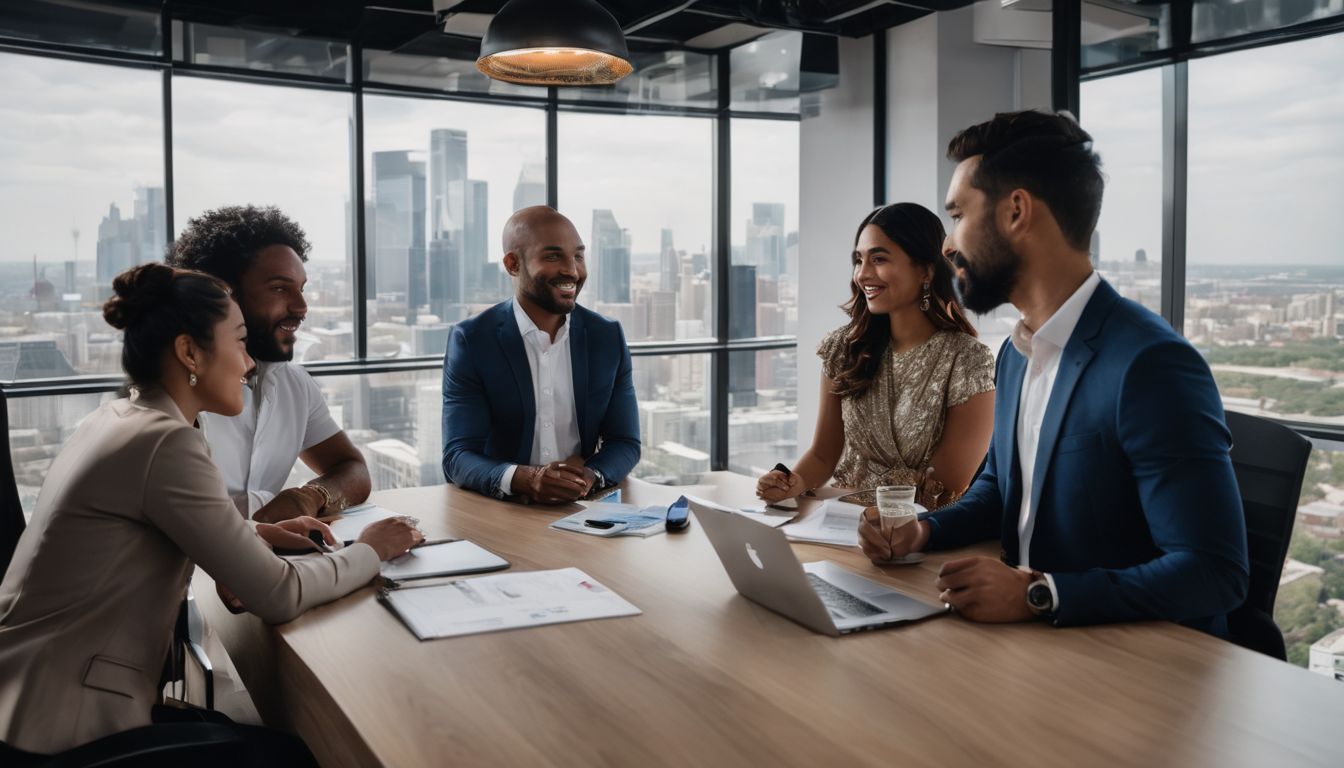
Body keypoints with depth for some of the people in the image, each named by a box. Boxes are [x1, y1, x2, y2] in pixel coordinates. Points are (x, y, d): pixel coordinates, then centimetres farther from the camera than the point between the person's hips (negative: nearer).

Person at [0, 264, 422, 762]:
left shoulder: (117, 418, 7)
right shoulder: (166, 442, -21)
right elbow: (278, 596, -19)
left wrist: (259, 533, 13)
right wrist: (370, 552, -3)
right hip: (64, 731, -9)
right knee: (300, 753, 2)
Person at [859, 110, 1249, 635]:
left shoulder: (1153, 366, -20)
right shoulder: (1016, 353, 7)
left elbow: (1213, 572, -22)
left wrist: (1038, 593, -28)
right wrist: (926, 531, 3)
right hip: (1034, 639, 7)